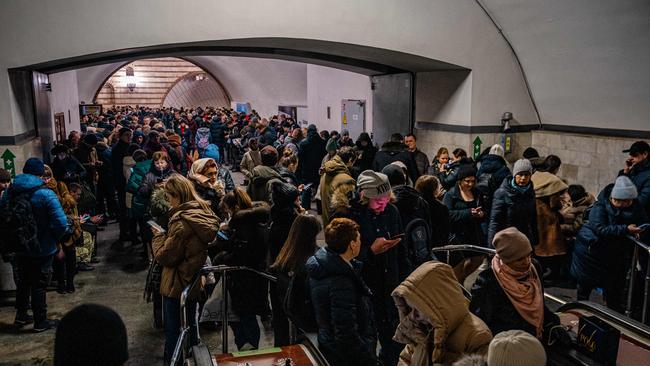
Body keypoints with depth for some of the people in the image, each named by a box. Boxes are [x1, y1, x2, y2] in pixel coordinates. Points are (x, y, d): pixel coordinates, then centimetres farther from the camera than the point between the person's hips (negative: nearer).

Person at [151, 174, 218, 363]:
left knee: (173, 332, 8)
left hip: (176, 285, -9)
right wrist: (166, 234, 6)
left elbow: (165, 256, -20)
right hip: (195, 281, 9)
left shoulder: (182, 222, -26)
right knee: (190, 325, 24)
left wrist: (158, 235, -6)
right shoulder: (204, 213, 0)